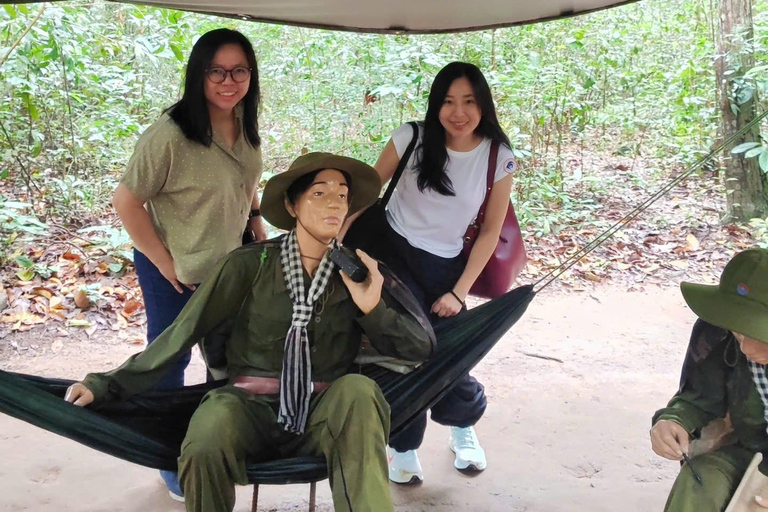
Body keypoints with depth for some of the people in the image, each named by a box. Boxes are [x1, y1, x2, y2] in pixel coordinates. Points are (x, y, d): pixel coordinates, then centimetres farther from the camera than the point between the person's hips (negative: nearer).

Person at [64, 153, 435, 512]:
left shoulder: (358, 272, 5)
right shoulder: (250, 265, -1)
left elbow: (421, 345, 3)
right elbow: (185, 330, 0)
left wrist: (373, 309, -15)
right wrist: (107, 385, -2)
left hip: (326, 416, 1)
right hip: (251, 409, -1)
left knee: (357, 390, -32)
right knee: (204, 448, -32)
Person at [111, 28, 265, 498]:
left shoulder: (246, 129, -5)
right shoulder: (169, 134, -27)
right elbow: (127, 200, -21)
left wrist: (259, 233, 6)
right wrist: (165, 264, -17)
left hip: (230, 266, 6)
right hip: (175, 274, -6)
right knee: (170, 363, 12)